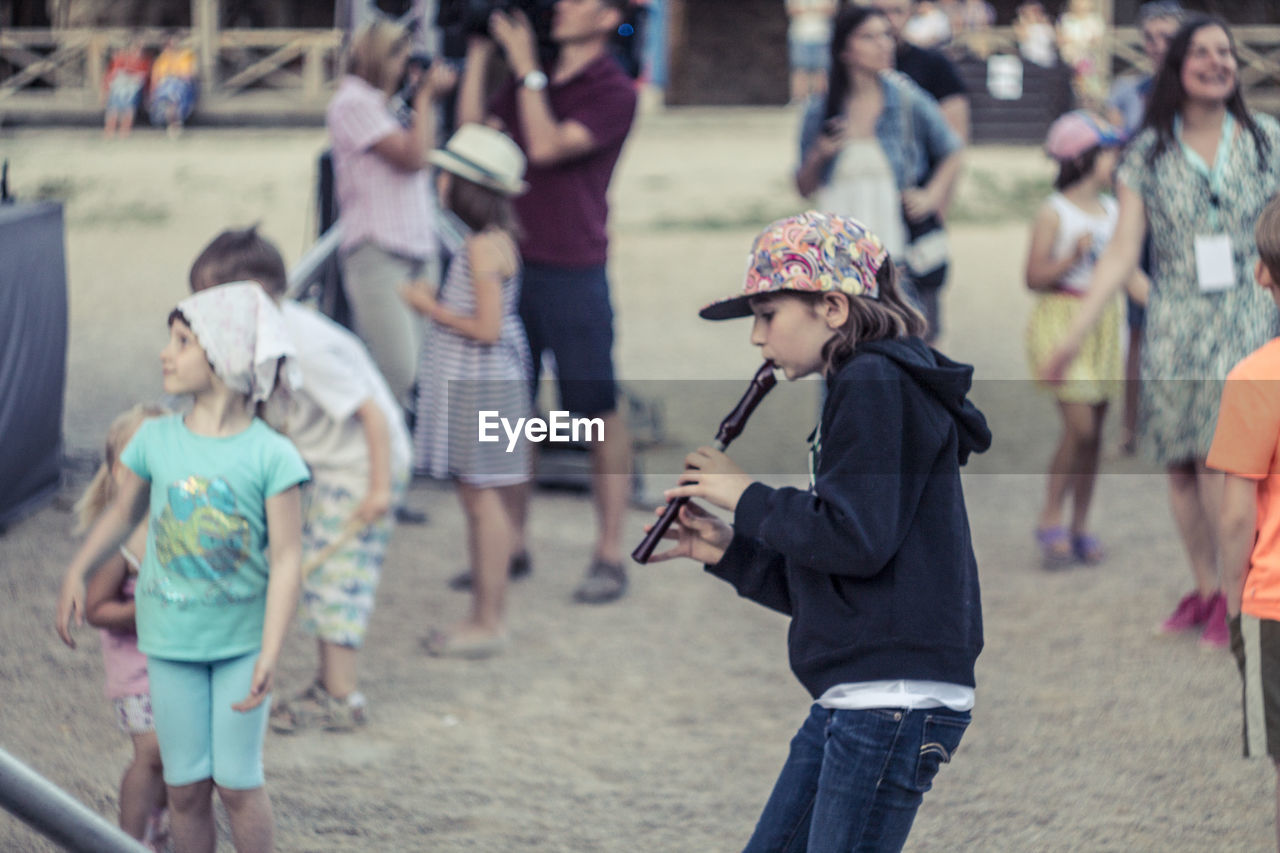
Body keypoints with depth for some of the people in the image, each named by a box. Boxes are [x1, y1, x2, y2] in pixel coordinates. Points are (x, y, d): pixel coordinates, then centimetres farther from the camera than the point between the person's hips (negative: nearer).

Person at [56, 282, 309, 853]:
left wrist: (269, 656, -19)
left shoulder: (271, 455, -14)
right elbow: (124, 512, 14)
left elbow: (286, 559, -14)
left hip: (241, 638, -2)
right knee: (186, 786, 6)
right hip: (170, 640, 2)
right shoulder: (155, 439, -4)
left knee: (237, 780, 1)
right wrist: (76, 574, 7)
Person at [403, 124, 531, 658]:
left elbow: (487, 329, -23)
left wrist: (432, 309, -13)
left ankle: (488, 624, -1)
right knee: (477, 498, 14)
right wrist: (436, 305, 11)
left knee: (485, 497, -5)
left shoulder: (484, 248, -19)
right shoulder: (492, 241, 11)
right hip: (469, 385, 10)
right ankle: (486, 613, 21)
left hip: (481, 387, -10)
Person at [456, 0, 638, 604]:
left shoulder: (613, 92, -7)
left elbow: (546, 146, -18)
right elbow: (471, 133, 6)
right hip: (512, 264, 7)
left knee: (598, 412, -2)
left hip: (573, 272, -7)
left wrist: (526, 70, -14)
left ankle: (609, 555, 2)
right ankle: (510, 544, 19)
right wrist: (479, 54, 4)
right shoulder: (536, 82, 14)